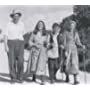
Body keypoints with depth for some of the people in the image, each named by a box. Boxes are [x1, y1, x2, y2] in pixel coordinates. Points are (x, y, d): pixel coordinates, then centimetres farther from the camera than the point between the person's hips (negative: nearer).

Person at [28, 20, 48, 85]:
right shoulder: (34, 33, 5)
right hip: (35, 50, 2)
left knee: (41, 65, -11)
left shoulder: (45, 34, 3)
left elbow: (46, 43, 8)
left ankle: (42, 81, -11)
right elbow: (30, 41, 6)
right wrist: (35, 45, -9)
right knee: (34, 64, 9)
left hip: (42, 51, -2)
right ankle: (34, 76, 35)